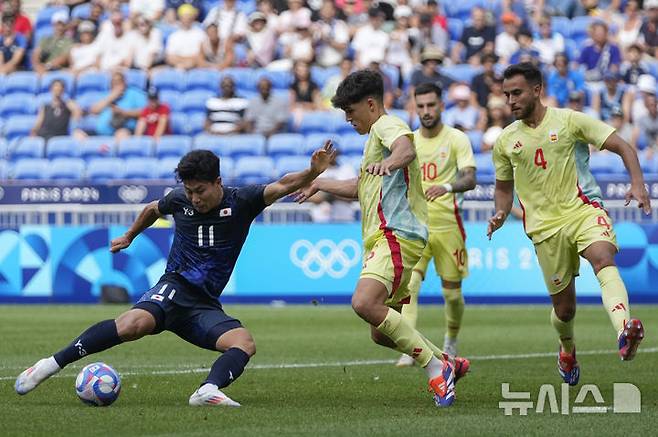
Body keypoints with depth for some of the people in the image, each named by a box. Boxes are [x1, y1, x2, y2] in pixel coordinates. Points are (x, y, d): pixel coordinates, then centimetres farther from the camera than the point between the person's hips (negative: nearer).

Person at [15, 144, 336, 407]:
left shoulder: (241, 202, -1)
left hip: (205, 306, 2)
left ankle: (209, 390, -47)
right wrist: (129, 237, 41)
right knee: (135, 323, -34)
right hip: (174, 288, -2)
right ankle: (51, 364, -33)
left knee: (245, 344, -27)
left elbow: (283, 185, -16)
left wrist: (312, 173, -36)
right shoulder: (179, 200, 4)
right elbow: (153, 209, 28)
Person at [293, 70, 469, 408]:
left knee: (364, 303, -30)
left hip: (396, 234, -11)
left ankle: (436, 368, -24)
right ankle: (447, 364, 22)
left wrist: (390, 161, -51)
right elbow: (360, 188, 44)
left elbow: (406, 149, -30)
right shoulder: (377, 134, 29)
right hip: (381, 239, 11)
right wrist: (318, 183, 50)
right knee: (381, 333, 10)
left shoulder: (386, 124, -4)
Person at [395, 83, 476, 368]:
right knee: (409, 285, -19)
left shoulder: (457, 139, -3)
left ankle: (451, 342, 33)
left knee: (452, 292, 6)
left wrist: (447, 187, -34)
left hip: (447, 224, -2)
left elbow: (470, 179, -16)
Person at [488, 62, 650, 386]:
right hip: (545, 226, 3)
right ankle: (567, 350, 39)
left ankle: (624, 332, -56)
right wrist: (500, 215, 4)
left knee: (603, 259, -34)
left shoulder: (568, 121, -1)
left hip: (583, 210, -3)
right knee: (564, 307, 3)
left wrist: (637, 183, -18)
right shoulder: (506, 141, 10)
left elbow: (622, 147, -1)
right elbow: (504, 187, 25)